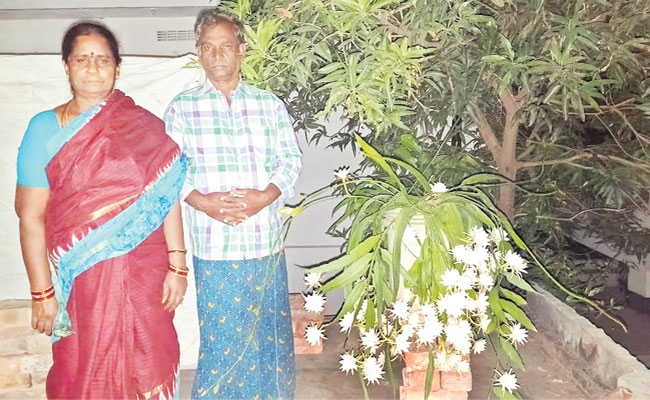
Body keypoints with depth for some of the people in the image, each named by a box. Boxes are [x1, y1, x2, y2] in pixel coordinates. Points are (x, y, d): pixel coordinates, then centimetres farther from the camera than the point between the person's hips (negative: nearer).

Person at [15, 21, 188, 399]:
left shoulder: (145, 127, 2)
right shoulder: (45, 129, -2)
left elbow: (168, 199, 0)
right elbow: (31, 216, -3)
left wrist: (177, 267, -5)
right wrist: (42, 293, -5)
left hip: (146, 277, 1)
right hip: (82, 280, -1)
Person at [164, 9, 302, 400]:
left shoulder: (270, 104, 8)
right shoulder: (182, 107, 6)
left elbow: (291, 158, 5)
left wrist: (265, 196, -12)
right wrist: (202, 201, -15)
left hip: (266, 240, 2)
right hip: (213, 246, -1)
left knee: (271, 331, 10)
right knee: (221, 335, 4)